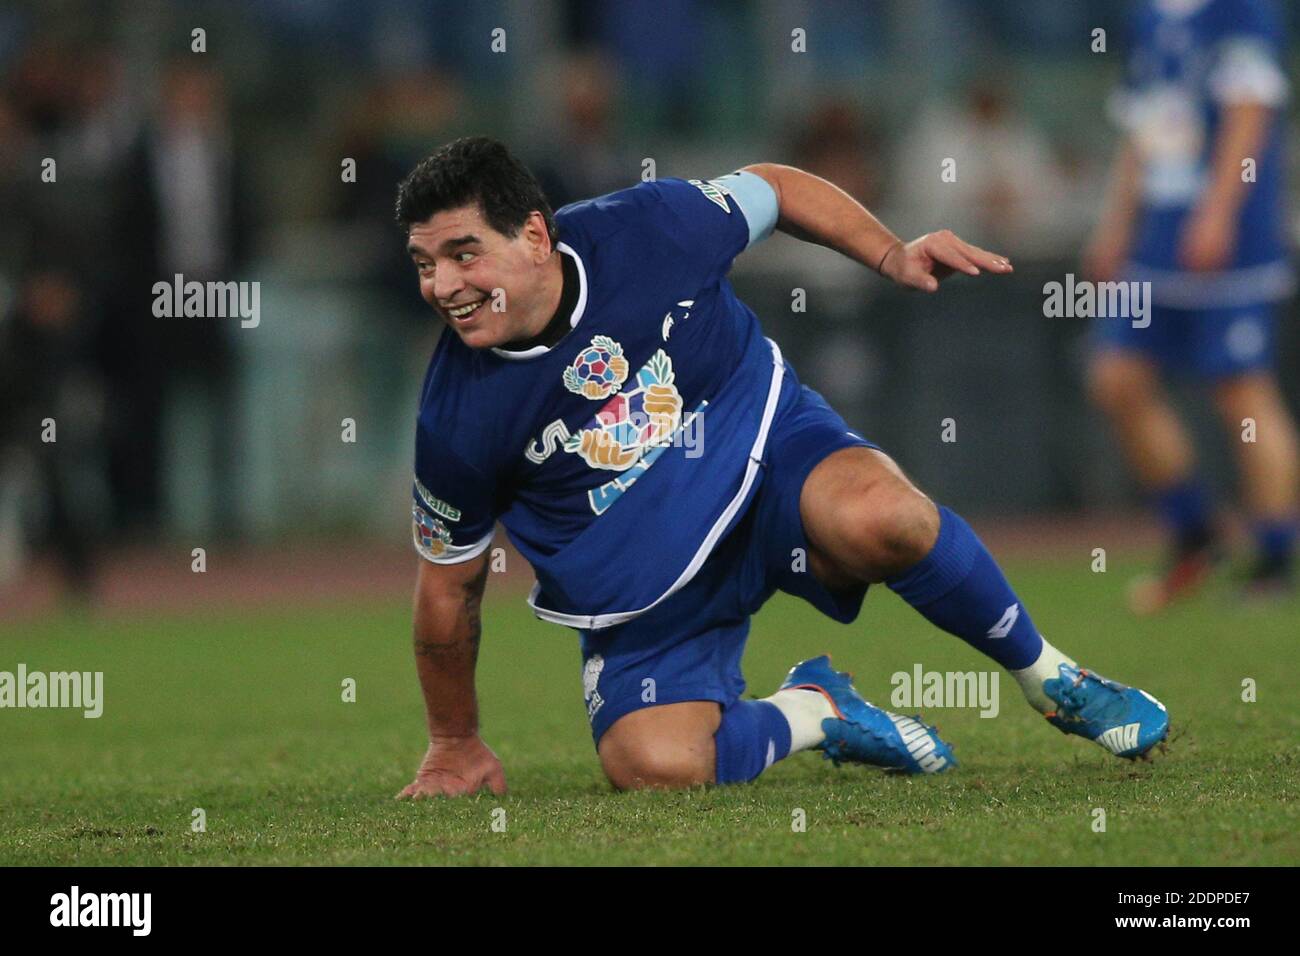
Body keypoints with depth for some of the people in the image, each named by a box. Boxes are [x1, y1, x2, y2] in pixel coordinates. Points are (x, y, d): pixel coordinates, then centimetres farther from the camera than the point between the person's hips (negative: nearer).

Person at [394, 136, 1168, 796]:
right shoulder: (457, 418, -19)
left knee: (876, 515, -35)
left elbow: (772, 189, 4)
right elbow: (450, 585, -3)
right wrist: (456, 745, 6)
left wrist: (892, 254, -6)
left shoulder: (644, 230, -18)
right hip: (645, 598, 0)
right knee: (655, 766, -27)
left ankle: (1047, 675, -8)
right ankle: (814, 713, 7)